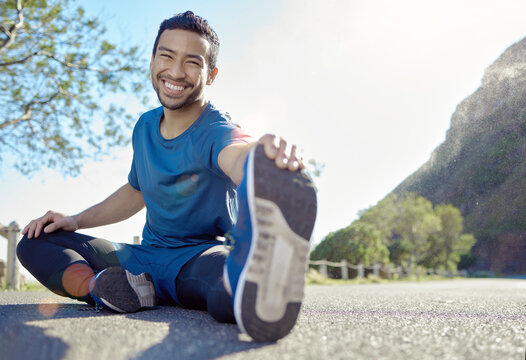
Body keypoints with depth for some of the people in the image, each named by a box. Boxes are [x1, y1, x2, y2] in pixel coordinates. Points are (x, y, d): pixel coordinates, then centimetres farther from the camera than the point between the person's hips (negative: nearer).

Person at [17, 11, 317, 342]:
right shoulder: (145, 127, 8)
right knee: (35, 241, -2)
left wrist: (263, 156, -67)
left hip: (201, 257, -7)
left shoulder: (216, 131, -15)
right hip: (145, 260, 7)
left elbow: (237, 154, -42)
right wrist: (76, 220, 13)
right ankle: (97, 285, -32)